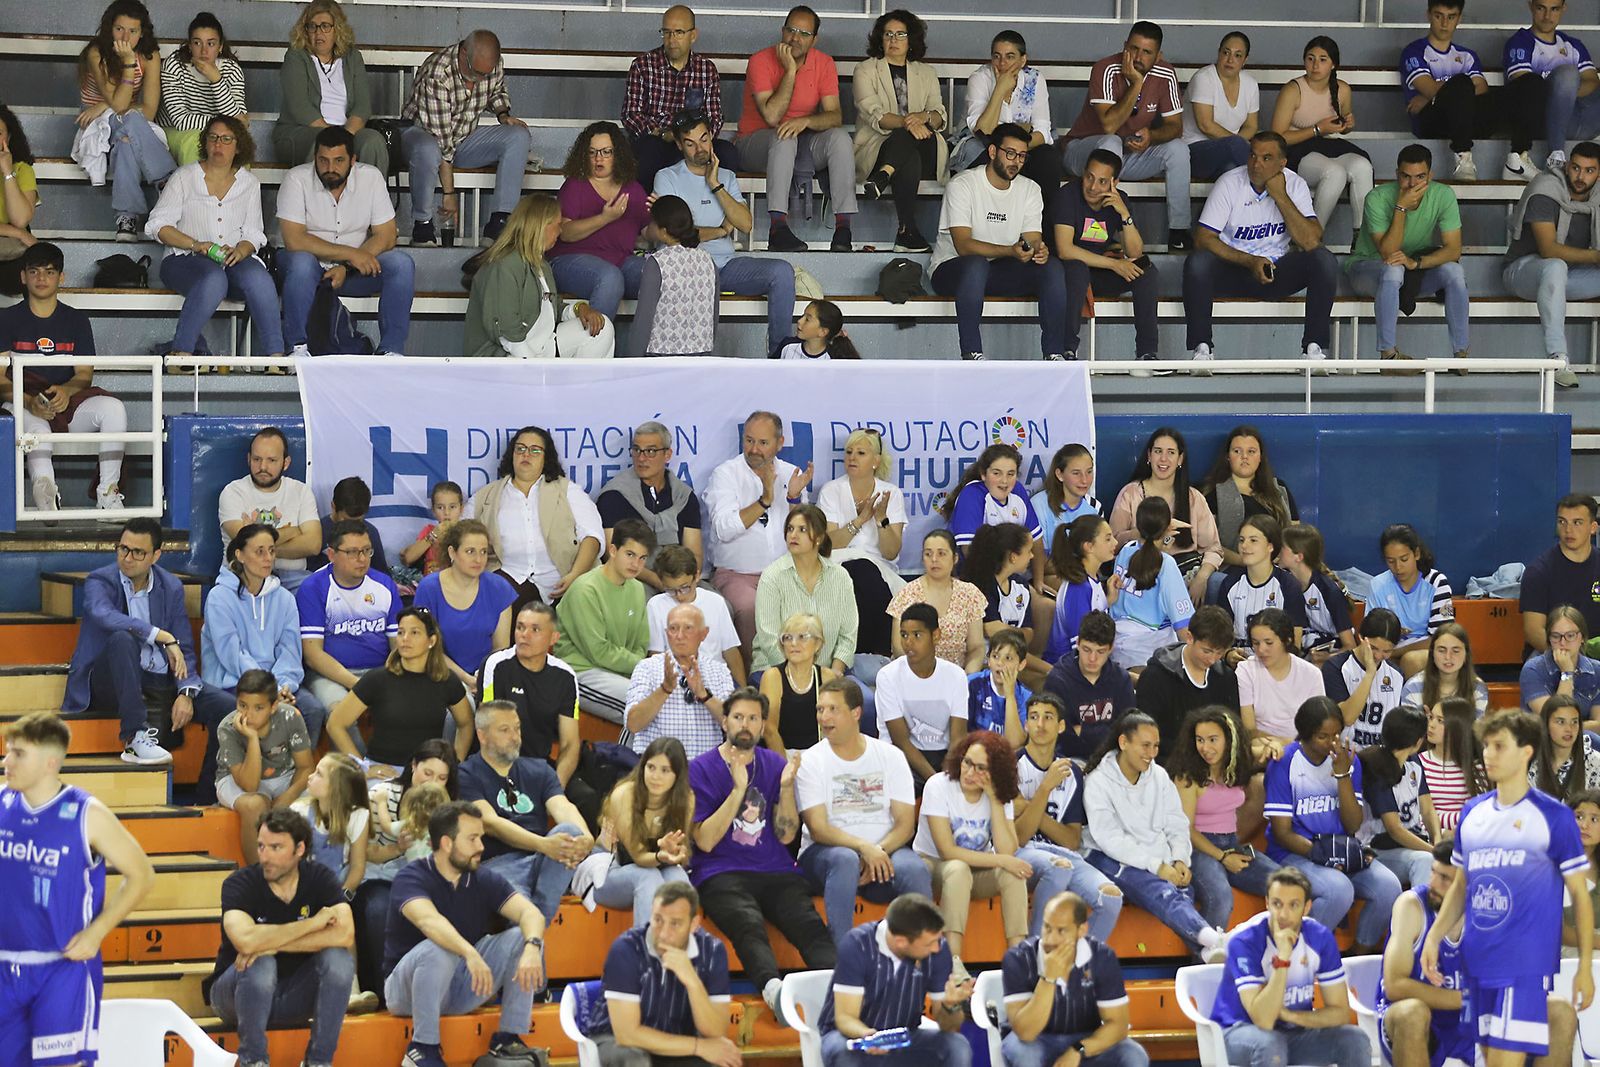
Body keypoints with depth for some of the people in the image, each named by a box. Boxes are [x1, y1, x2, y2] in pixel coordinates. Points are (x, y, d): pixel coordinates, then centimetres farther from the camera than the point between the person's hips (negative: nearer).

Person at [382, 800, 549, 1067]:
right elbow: (429, 920, -36)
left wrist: (532, 947, -36)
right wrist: (471, 954, -53)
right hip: (409, 985, -5)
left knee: (520, 938, -14)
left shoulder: (484, 880, 1)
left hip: (463, 985, 5)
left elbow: (530, 913, -13)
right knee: (438, 950, -37)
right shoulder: (412, 878, -15)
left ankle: (508, 1039, -8)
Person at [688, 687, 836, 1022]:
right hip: (721, 873, -4)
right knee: (749, 926, -35)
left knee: (808, 924, -27)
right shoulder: (701, 769, 7)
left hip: (776, 871, 4)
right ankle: (773, 989, -61)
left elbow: (786, 835, 11)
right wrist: (738, 790, -11)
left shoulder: (776, 765, 17)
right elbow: (705, 841, -3)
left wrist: (786, 787, -4)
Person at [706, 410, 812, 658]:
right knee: (750, 608, -34)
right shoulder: (726, 474, 1)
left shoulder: (792, 475, 12)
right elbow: (724, 529, -14)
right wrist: (765, 501, -18)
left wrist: (794, 498, -10)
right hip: (735, 575, -3)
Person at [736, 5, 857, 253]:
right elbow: (771, 117, -22)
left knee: (840, 138, -25)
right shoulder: (761, 61, -13)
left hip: (801, 144, 4)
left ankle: (843, 227, -31)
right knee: (785, 138, -37)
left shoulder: (824, 63, -2)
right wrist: (790, 71, -23)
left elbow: (835, 116, -10)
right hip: (756, 143, -4)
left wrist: (806, 121, -31)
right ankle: (778, 228, -45)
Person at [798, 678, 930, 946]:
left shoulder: (890, 756, 8)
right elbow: (818, 829, -9)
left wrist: (878, 852, -19)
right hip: (824, 852, -2)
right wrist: (863, 847, -25)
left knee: (914, 869, -31)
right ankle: (842, 957, -37)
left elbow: (905, 824, 2)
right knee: (845, 859, -37)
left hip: (883, 852, 2)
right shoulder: (810, 761, 2)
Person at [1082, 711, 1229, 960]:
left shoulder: (1159, 776, 14)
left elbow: (1177, 825, 13)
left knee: (1184, 888, -30)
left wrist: (1180, 860, -8)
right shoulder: (1098, 782, -4)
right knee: (1163, 893, -35)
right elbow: (1108, 839, -13)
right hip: (1114, 861, -6)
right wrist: (1156, 866, -19)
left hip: (1161, 862, 6)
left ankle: (1206, 951, -51)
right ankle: (1212, 939, -58)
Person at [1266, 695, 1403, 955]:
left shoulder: (1348, 760, 6)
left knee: (1388, 886, -22)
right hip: (1293, 854, -5)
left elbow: (1353, 826, 0)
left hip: (1344, 853, 5)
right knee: (1339, 889, -35)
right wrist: (1323, 856, -22)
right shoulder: (1284, 763, -7)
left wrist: (1342, 774, -11)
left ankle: (1360, 956, -2)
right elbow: (1282, 832, -9)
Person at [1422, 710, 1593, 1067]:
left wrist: (1585, 967, -4)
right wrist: (1434, 936, 8)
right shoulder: (1473, 812, 12)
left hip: (1526, 961, -6)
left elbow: (1580, 893, -1)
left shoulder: (1553, 816, -4)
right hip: (1478, 962, 6)